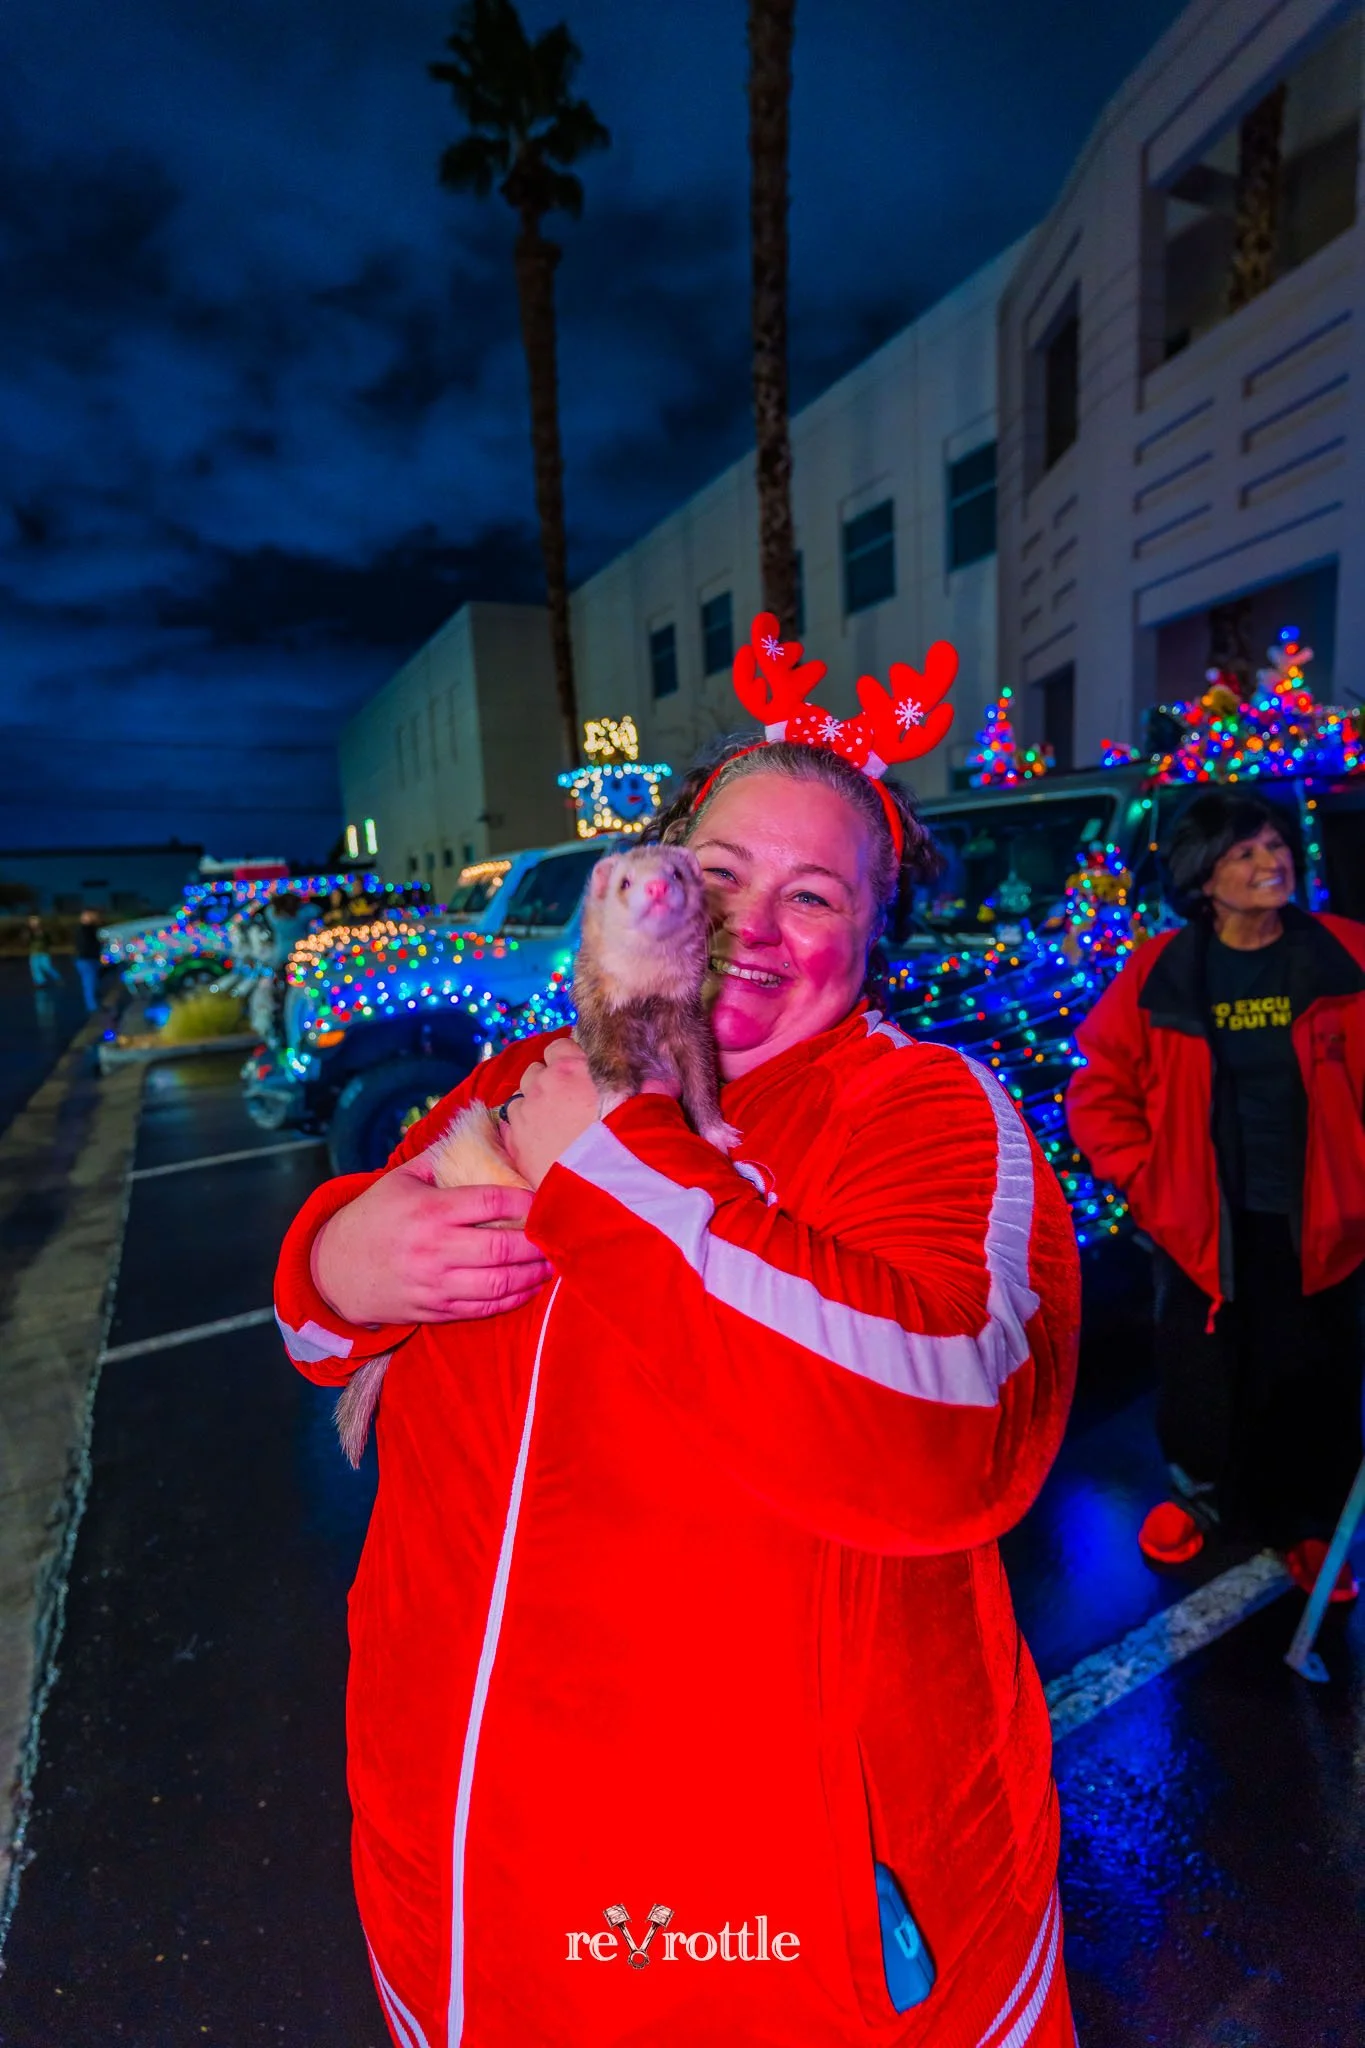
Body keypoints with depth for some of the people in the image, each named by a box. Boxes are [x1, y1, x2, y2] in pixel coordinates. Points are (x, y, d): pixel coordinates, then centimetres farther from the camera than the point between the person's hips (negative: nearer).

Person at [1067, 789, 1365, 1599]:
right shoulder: (1159, 974, -8)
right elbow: (1098, 1093, -2)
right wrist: (1148, 1179, -6)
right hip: (1202, 1226, 0)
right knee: (1201, 1375, 16)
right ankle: (1197, 1493, 43)